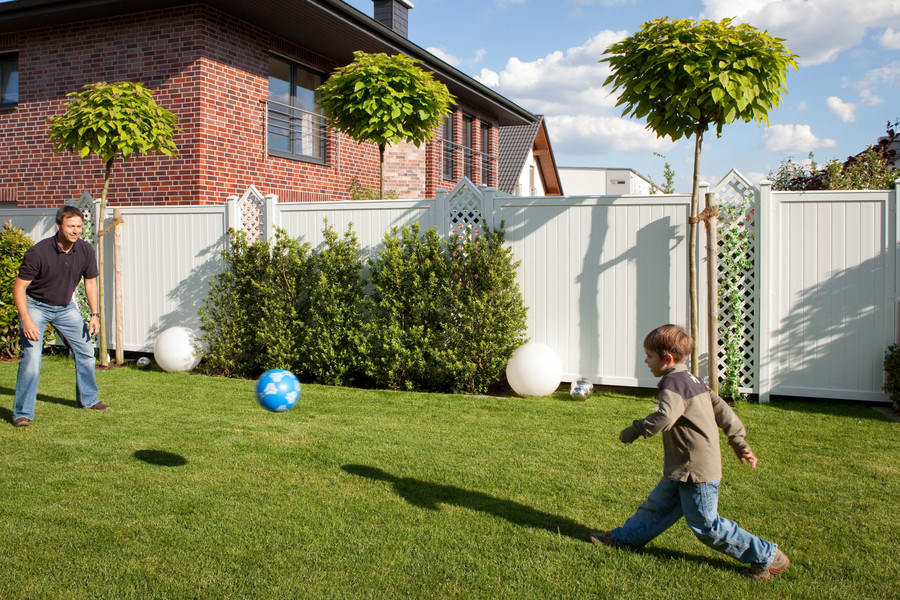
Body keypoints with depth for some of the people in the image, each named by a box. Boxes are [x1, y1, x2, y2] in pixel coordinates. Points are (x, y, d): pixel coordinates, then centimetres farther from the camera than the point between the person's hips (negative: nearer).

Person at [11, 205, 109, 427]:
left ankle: (87, 399, 28)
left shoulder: (85, 250, -11)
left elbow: (90, 282, 3)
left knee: (86, 351, 8)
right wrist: (26, 321, -30)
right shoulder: (38, 252, -25)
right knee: (31, 355, -17)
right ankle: (22, 413, -7)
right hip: (35, 306, -5)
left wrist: (95, 314, -3)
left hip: (66, 307, 5)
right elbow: (19, 287, -21)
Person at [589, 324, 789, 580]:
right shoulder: (691, 380, 11)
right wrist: (739, 443, 18)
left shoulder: (673, 382, -19)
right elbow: (722, 410, 14)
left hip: (697, 471, -10)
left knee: (705, 525, 0)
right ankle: (625, 537, 35)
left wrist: (634, 431, -25)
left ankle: (766, 556, 10)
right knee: (657, 506, 21)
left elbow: (665, 416, -37)